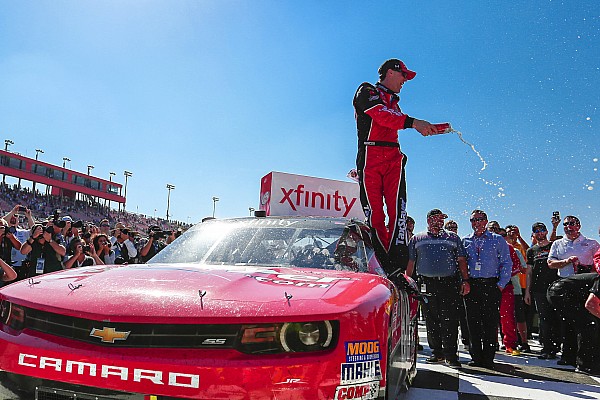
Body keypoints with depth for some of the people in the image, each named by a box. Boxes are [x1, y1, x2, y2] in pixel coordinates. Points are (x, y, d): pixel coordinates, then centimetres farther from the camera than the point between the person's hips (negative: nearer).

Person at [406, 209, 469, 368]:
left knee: (450, 319, -7)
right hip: (427, 283, 1)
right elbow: (410, 263, 13)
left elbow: (461, 260, 12)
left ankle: (450, 355, -3)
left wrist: (465, 280, 0)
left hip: (450, 282, -1)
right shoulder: (417, 239, 15)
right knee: (431, 320, 4)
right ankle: (437, 352, 16)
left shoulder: (453, 238, 16)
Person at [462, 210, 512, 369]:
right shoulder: (465, 241, 14)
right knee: (473, 323, 3)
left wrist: (501, 284, -5)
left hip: (491, 286, -2)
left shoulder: (497, 240, 7)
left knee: (490, 323, -3)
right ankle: (476, 357, 11)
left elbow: (507, 263, 4)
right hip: (471, 286, 2)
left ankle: (488, 359, 4)